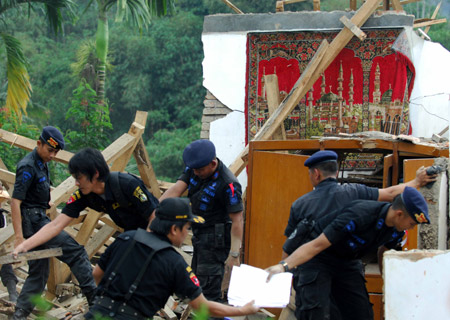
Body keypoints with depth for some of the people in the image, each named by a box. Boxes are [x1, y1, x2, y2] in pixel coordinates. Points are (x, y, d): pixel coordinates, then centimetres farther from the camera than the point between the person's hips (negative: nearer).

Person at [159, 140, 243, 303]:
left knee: (208, 286, -13)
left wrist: (234, 254, -21)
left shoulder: (228, 184, -23)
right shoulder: (194, 169, -1)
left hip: (216, 239, -9)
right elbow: (176, 190, -8)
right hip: (200, 234, 9)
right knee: (198, 282, 19)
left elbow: (237, 220, -21)